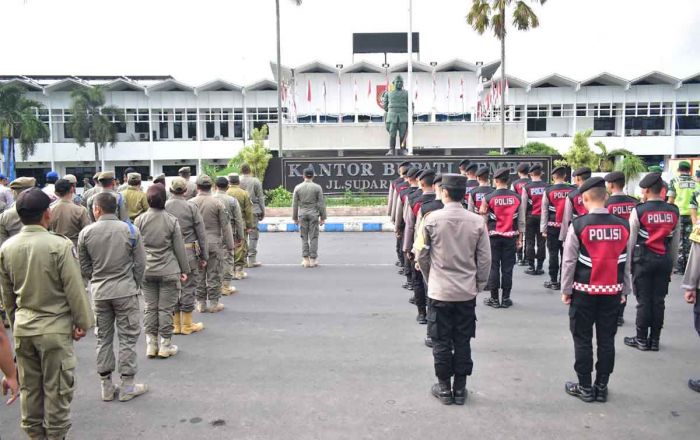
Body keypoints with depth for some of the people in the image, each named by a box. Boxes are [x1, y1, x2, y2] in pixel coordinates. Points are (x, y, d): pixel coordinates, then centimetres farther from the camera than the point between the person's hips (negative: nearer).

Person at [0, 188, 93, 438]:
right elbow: (74, 289, -15)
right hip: (55, 327, -5)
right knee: (56, 389, 8)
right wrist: (82, 322, -3)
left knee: (29, 387, 18)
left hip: (22, 328, 6)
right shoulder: (60, 245, -19)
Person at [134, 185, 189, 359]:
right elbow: (179, 248, -4)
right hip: (168, 271, -3)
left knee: (150, 307, 11)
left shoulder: (139, 220, -2)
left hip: (146, 271, 3)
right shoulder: (172, 220, -9)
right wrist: (184, 270, 6)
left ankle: (151, 344, 19)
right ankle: (165, 345, 12)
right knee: (166, 308, 4)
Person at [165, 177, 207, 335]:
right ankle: (187, 325, 11)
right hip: (188, 252, -2)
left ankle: (175, 324, 19)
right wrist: (204, 256, 5)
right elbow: (201, 234, -3)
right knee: (188, 287, 4)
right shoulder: (191, 207, -4)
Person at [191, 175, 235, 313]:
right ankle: (214, 303, 10)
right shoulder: (217, 203, -5)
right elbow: (225, 225, -3)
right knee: (214, 274, 5)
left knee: (199, 275, 9)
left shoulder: (191, 203, -1)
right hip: (213, 243, -2)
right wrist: (229, 244, 4)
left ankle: (201, 303, 16)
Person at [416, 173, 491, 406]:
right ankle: (460, 389, 21)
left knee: (442, 341, 10)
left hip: (439, 291, -2)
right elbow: (485, 258, -2)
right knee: (463, 341, 12)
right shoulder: (477, 221, -5)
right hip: (467, 291, 2)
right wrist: (479, 285, 12)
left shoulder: (432, 219, -10)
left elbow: (422, 254, -2)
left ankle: (444, 388, 20)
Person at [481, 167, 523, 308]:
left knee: (494, 267, 6)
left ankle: (494, 299, 11)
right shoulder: (517, 197, -1)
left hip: (494, 236, -2)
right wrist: (520, 238, 9)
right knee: (507, 268, 7)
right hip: (511, 237, 2)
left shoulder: (488, 198, -8)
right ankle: (505, 298, 13)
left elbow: (483, 219, -3)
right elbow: (520, 219, 2)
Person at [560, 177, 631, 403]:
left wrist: (566, 290, 0)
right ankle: (601, 387, 21)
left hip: (584, 291, -4)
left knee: (583, 340, 8)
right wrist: (624, 290, 14)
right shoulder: (623, 225, -1)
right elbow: (627, 262, 5)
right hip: (612, 292, 4)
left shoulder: (578, 224, -13)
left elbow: (569, 261, -10)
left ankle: (585, 387, 17)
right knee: (607, 340, 12)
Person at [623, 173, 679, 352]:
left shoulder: (638, 211, -12)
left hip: (643, 259, -4)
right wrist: (672, 263, 17)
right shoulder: (674, 211, 1)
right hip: (664, 260, 4)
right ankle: (654, 340, 19)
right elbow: (676, 241, 7)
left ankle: (642, 340, 14)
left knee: (644, 300, 4)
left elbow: (630, 240, -7)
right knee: (659, 300, 10)